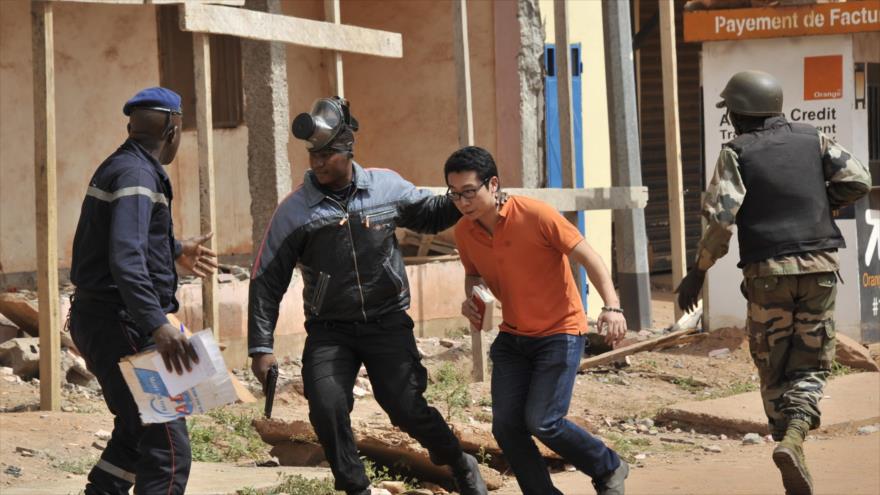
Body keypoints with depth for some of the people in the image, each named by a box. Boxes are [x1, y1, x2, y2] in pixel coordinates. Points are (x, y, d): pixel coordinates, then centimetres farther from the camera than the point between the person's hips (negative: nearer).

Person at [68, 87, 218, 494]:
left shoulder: (118, 166, 15)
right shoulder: (137, 174, -16)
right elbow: (126, 259, -30)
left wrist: (176, 252, 47)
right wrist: (157, 326, -39)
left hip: (97, 319, 11)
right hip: (120, 324, -11)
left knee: (136, 429, 26)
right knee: (168, 449, -14)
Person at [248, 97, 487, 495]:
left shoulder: (386, 186, -2)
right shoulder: (294, 211, -7)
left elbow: (429, 215, 17)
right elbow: (267, 282, -3)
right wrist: (261, 347, -4)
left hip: (387, 323, 0)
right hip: (329, 330, 0)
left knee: (406, 407, -7)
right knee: (326, 408, -17)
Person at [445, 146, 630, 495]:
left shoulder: (535, 215, -19)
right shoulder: (464, 232, -1)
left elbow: (588, 257, -17)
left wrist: (612, 306, -30)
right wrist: (470, 298, -4)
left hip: (559, 332, -6)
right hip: (513, 336, 6)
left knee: (542, 422, -16)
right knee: (505, 425, -5)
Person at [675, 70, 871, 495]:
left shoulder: (736, 153, -1)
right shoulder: (813, 140, 8)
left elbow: (721, 220, -11)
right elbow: (857, 180, 0)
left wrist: (697, 273, -2)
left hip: (767, 272, -2)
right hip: (819, 267, 2)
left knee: (774, 370, 10)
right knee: (811, 366, 9)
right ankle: (793, 438, -19)